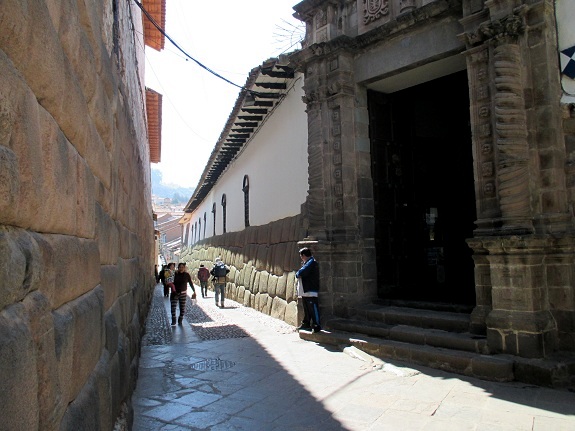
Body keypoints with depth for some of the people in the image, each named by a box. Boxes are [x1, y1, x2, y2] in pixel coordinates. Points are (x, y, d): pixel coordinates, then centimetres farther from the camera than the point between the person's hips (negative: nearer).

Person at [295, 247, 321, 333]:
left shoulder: (312, 262, -15)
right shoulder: (306, 263, 19)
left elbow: (302, 272, -23)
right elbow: (301, 273, 20)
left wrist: (297, 274, -4)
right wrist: (299, 275, -1)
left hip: (311, 291, -10)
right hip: (305, 291, 10)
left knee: (313, 308, -6)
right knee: (306, 309, 18)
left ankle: (317, 326, -2)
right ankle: (306, 323, 29)